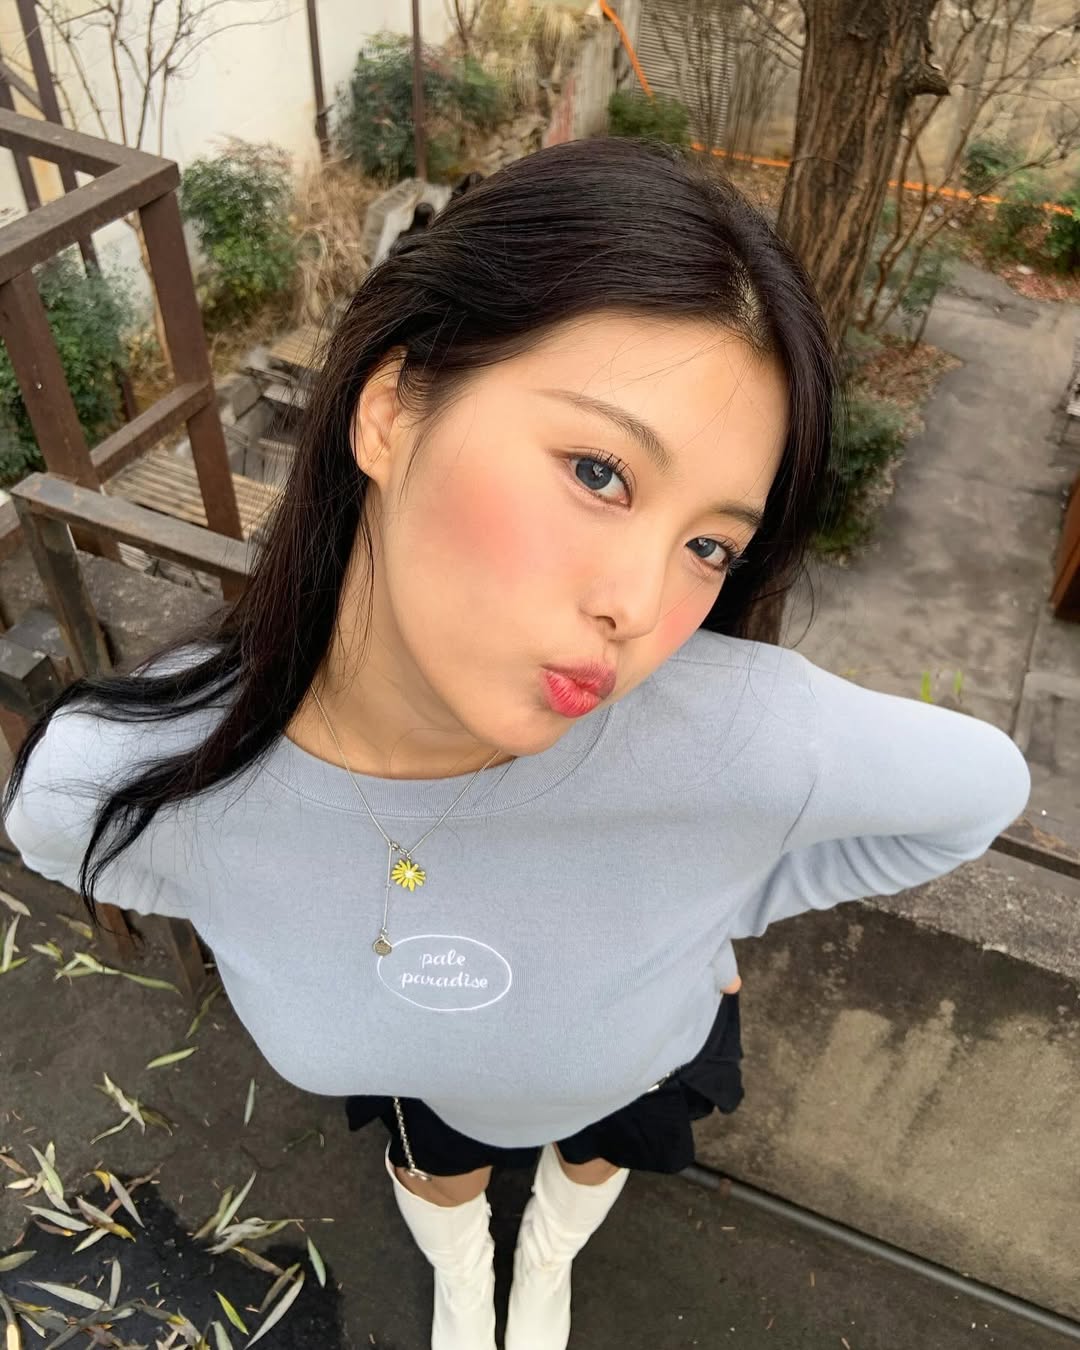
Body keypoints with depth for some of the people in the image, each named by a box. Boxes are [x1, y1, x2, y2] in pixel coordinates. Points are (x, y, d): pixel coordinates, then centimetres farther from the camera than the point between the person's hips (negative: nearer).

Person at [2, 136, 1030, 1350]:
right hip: (421, 1064, 1)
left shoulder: (740, 732, -47)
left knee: (592, 1158, 36)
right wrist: (274, 922, -4)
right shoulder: (103, 783, -39)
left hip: (638, 1056, 0)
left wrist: (714, 913, -15)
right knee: (437, 1176, 36)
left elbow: (978, 789, -23)